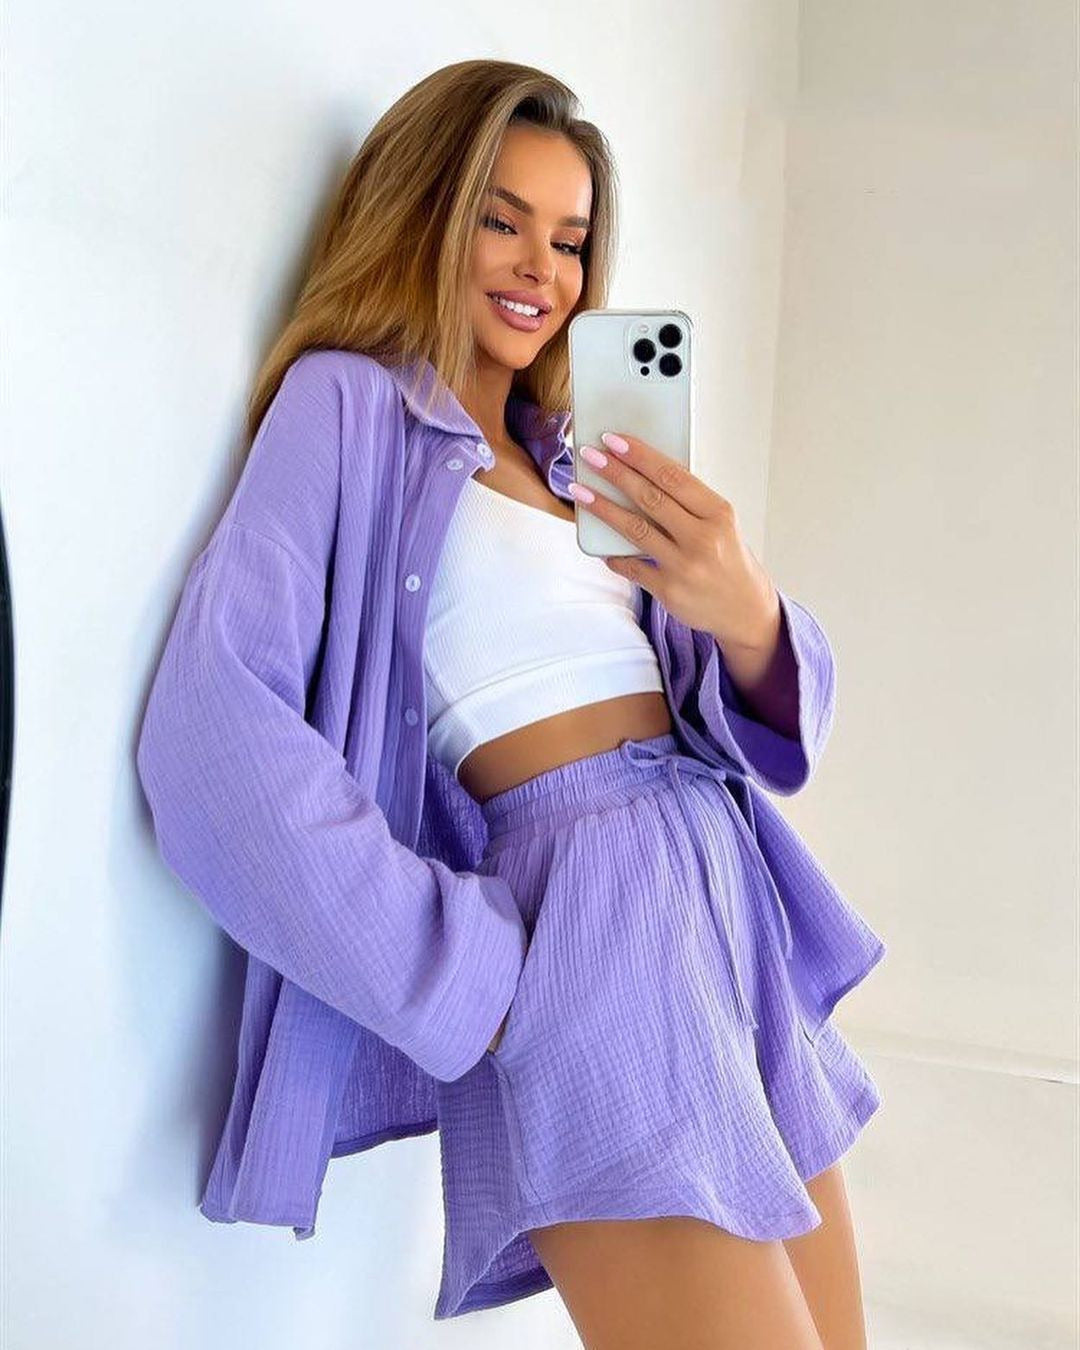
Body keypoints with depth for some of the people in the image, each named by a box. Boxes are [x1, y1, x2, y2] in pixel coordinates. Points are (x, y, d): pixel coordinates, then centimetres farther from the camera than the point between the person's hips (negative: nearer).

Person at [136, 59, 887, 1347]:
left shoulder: (570, 452, 19)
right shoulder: (349, 400, -1)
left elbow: (773, 713, 10)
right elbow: (216, 733, -16)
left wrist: (744, 610, -14)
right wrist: (477, 981, -16)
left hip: (739, 899, 8)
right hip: (591, 915, -7)